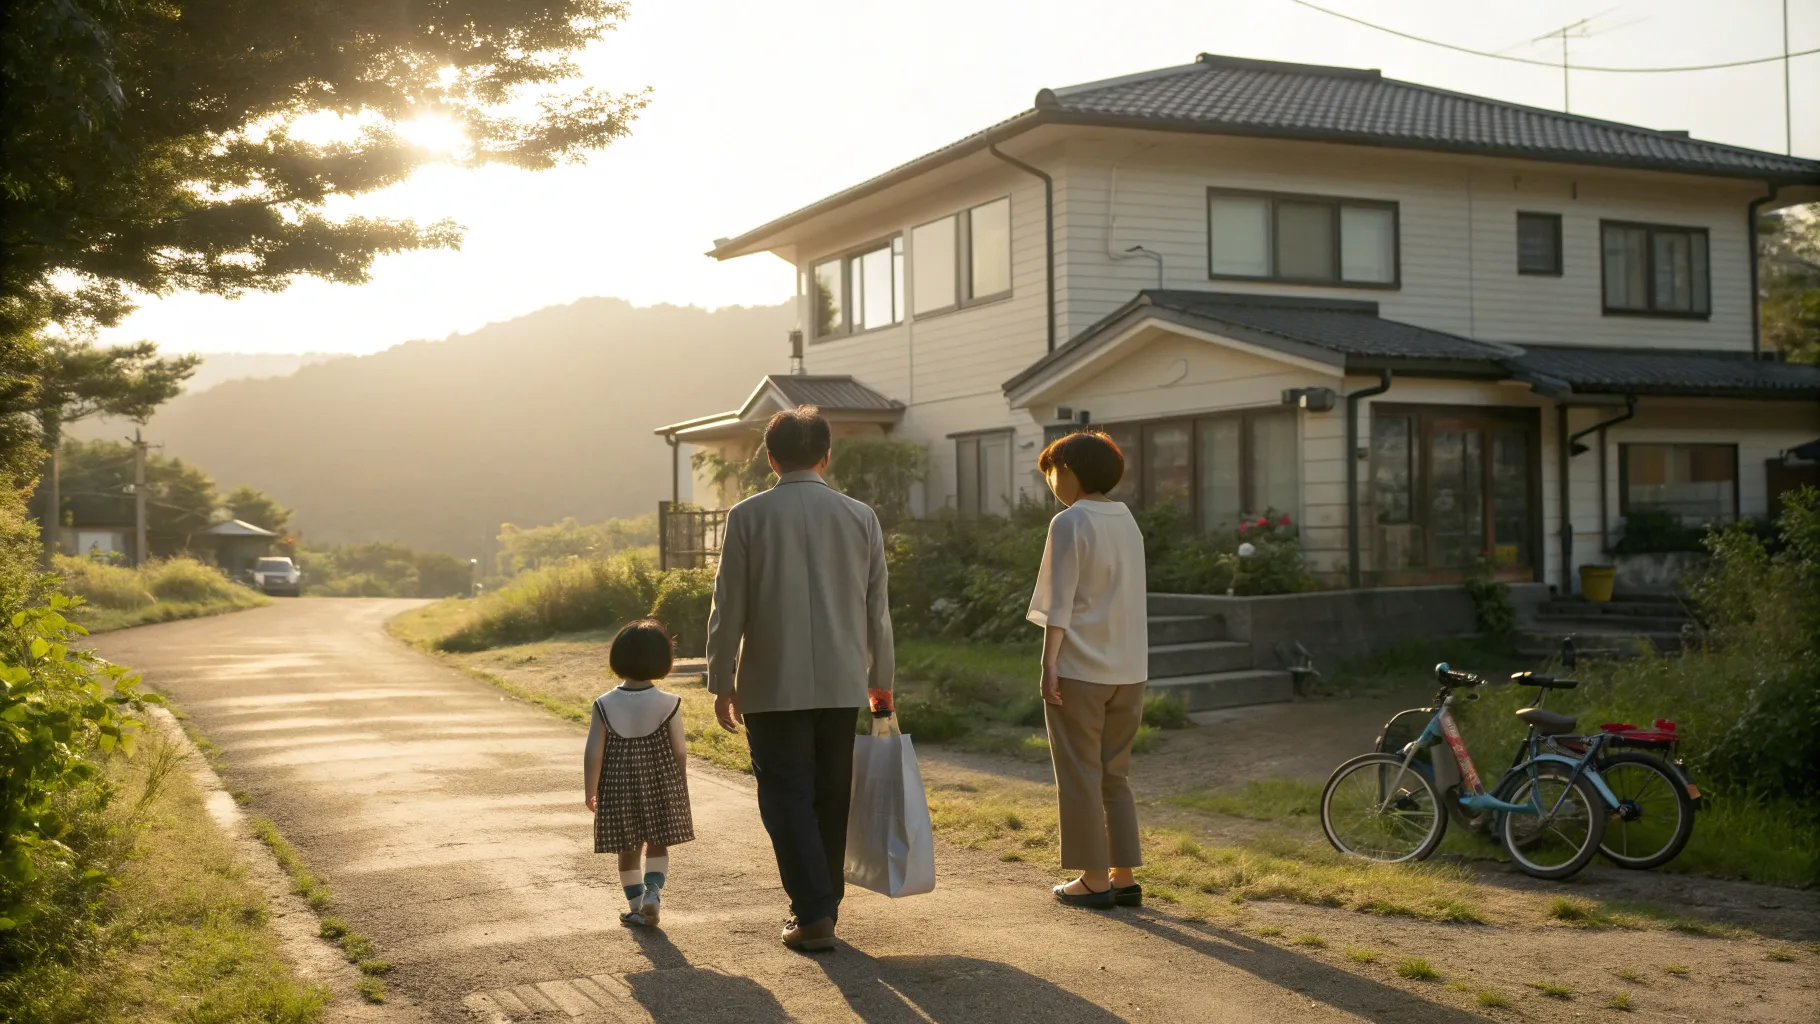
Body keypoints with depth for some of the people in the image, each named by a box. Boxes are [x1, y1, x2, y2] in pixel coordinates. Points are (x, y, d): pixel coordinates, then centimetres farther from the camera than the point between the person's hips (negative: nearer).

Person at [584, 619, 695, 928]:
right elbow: (680, 753, -6)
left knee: (628, 849, 15)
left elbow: (593, 755, -9)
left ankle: (636, 906, 19)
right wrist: (682, 788, 8)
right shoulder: (668, 704, -11)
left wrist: (590, 792, 2)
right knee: (658, 845, 15)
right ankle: (653, 891, -6)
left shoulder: (604, 706, -10)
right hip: (660, 787, 0)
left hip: (619, 790, 1)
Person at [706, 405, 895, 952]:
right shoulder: (860, 516, 2)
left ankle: (813, 913, -5)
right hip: (842, 684, 3)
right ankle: (825, 903, 23)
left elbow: (729, 608, -5)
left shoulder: (748, 516, -6)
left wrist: (722, 682, 4)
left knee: (787, 798, 2)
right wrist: (881, 680, 17)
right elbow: (877, 608, 7)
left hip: (772, 686, -3)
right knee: (832, 798, 14)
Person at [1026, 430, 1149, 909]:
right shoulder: (1127, 520, 11)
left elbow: (1060, 603, -15)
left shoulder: (1070, 523, -11)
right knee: (1114, 776, 14)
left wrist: (1050, 662, -15)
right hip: (1128, 670, 7)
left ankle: (1094, 879, 6)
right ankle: (1124, 877, 15)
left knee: (1080, 777, 3)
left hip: (1080, 671, -7)